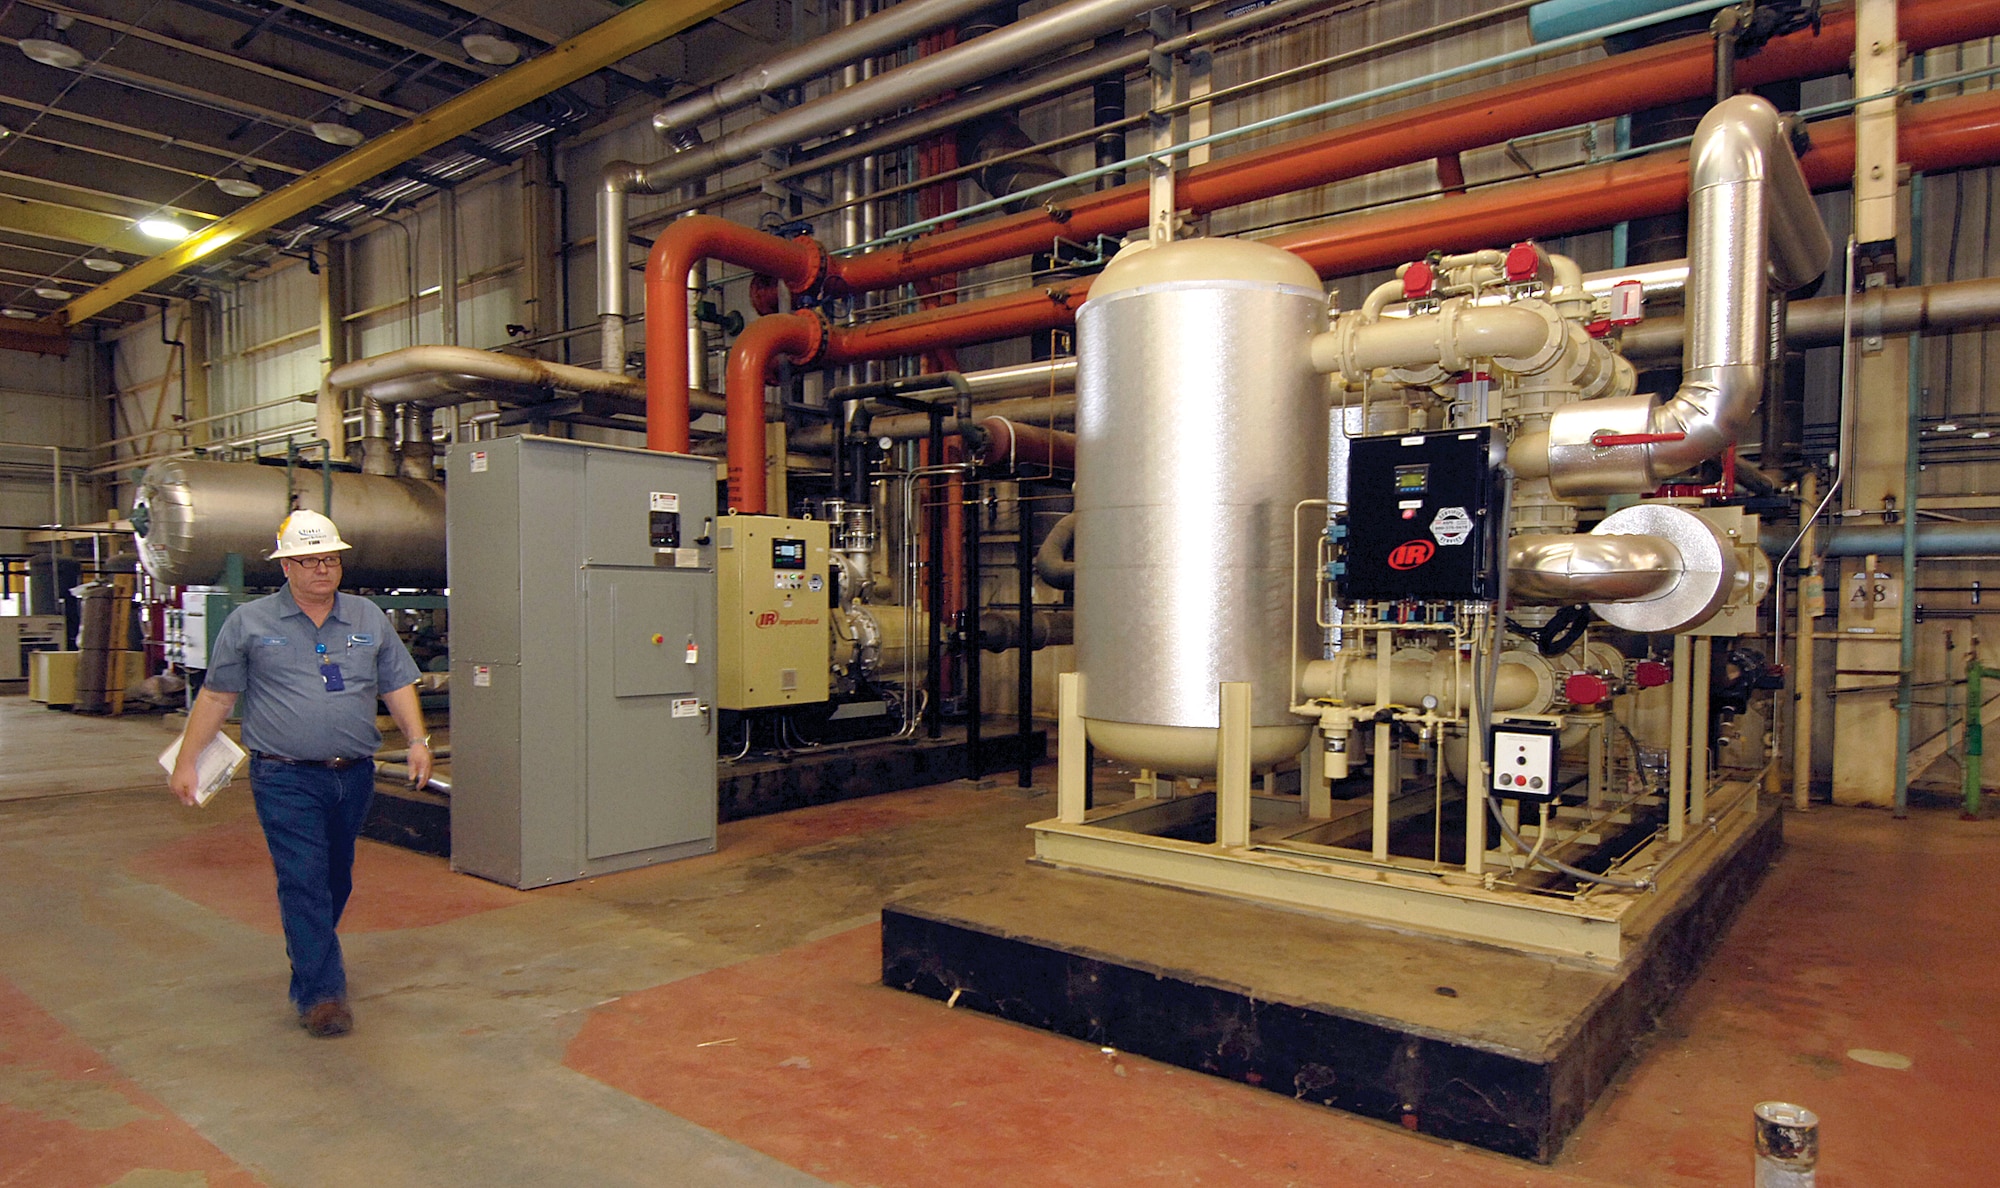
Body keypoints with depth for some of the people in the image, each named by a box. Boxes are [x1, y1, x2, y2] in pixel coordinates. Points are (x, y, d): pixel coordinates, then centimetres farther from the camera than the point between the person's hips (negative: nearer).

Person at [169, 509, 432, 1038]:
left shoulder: (369, 619, 9)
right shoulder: (250, 623, 2)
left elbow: (397, 685, 11)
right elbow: (216, 695, 7)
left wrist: (417, 741, 0)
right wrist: (186, 761, 5)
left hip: (353, 776, 3)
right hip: (285, 779, -3)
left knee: (336, 880, 14)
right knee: (304, 881, -8)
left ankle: (310, 961, 35)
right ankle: (322, 993, -2)